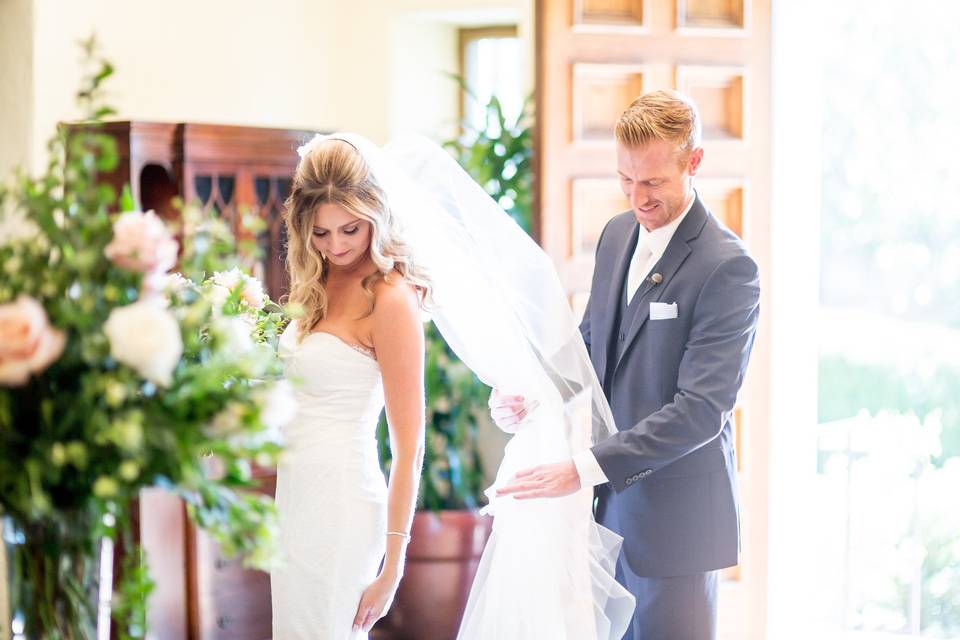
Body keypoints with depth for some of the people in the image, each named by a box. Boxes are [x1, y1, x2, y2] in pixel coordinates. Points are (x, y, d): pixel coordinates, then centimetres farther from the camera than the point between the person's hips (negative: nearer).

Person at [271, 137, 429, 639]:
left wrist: (392, 566, -17)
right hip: (295, 497, 8)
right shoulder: (323, 285, 8)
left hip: (340, 506, -8)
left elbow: (409, 447, -16)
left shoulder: (391, 300, -16)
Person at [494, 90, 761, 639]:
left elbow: (700, 411, -24)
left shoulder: (728, 268, -18)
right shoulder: (618, 234, 6)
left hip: (676, 519, -7)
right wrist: (533, 399, -4)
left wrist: (585, 469, -29)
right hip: (610, 509, 7)